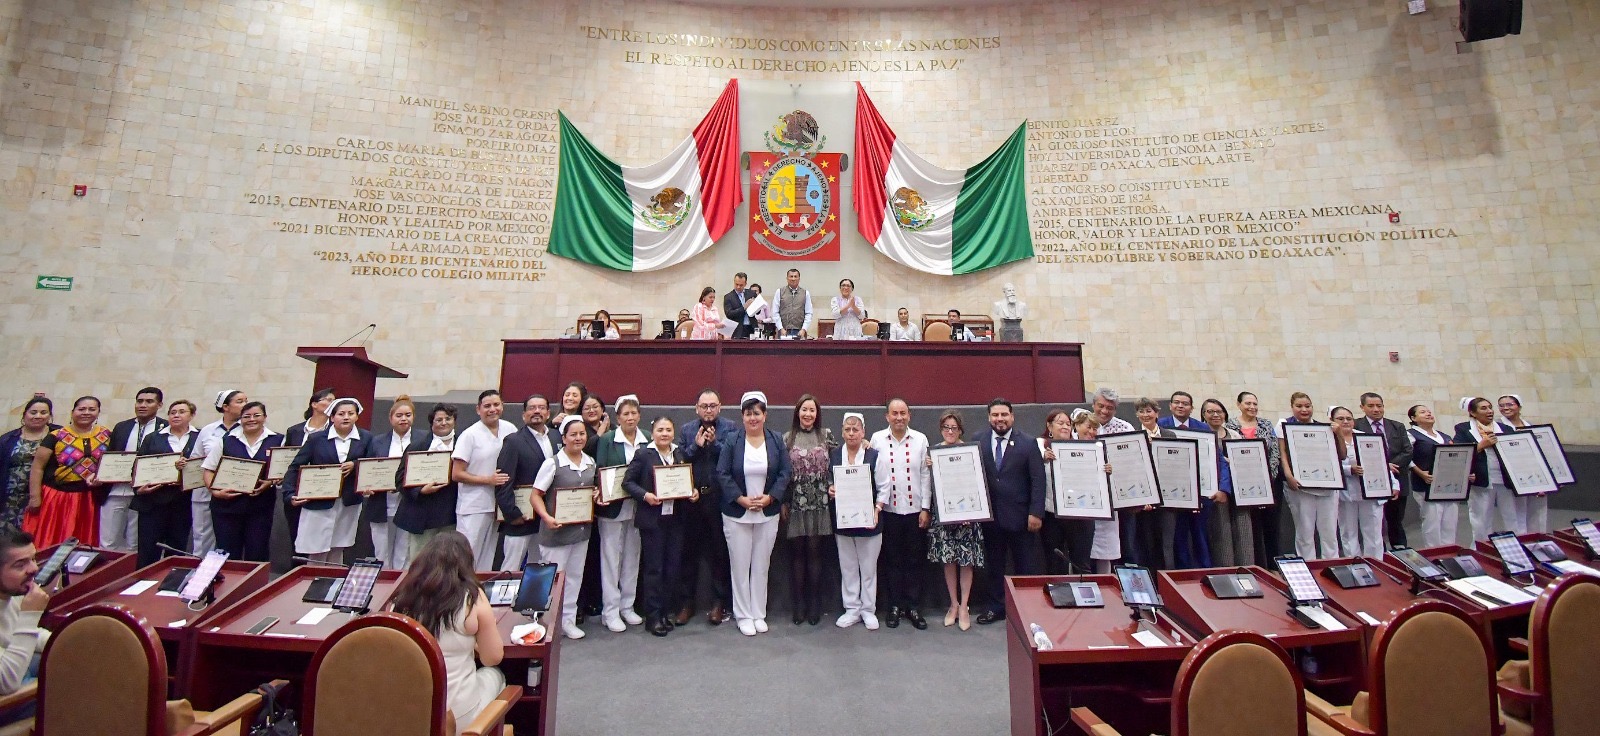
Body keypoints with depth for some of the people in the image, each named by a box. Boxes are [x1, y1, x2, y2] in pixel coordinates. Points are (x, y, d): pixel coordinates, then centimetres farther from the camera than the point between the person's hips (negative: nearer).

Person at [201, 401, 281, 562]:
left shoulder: (277, 441, 3)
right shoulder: (226, 441, 7)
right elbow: (209, 470, 7)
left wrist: (271, 482, -14)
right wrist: (216, 491, -9)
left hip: (261, 505, -1)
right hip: (227, 504, 1)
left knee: (257, 555, 4)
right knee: (228, 554, 6)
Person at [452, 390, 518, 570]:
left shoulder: (510, 430, 3)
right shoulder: (470, 435, -8)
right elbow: (456, 474, -8)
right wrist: (488, 480, -15)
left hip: (501, 505, 4)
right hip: (474, 508, -4)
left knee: (489, 560, 15)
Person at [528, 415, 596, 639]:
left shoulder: (591, 462, 5)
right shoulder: (553, 463, -13)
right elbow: (535, 495, -12)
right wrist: (547, 518, -26)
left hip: (582, 529, 5)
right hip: (557, 530, -5)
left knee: (574, 576, 14)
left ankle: (568, 620, 28)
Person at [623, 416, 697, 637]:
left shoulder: (681, 453, 8)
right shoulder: (643, 455, -4)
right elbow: (627, 482, -5)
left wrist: (694, 491, -2)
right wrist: (644, 495, -19)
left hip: (676, 517, 4)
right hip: (652, 518, -4)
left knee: (672, 567, 10)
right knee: (653, 568, 3)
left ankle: (665, 612, 25)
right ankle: (653, 617, 15)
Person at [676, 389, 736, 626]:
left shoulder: (730, 428, 1)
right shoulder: (686, 430, 9)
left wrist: (714, 443, -18)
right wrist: (696, 445, -12)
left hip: (719, 498, -2)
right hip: (691, 498, 2)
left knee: (720, 551, 7)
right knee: (689, 551, 10)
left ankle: (719, 603, 21)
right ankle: (686, 603, 23)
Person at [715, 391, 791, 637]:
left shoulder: (776, 441, 0)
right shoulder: (732, 442, -4)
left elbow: (785, 473, -2)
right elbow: (722, 474, -7)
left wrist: (769, 498, -13)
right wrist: (741, 499, -15)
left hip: (768, 514, 1)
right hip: (737, 514, -1)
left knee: (761, 566, 11)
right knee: (740, 566, 7)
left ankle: (759, 614, 26)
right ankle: (743, 615, 22)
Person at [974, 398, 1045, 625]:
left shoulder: (1027, 443, -4)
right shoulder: (978, 441, 1)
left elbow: (1038, 479, -6)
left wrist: (1036, 513, -11)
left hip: (1020, 516, -2)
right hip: (990, 515, 2)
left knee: (1026, 566, 9)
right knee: (994, 565, 15)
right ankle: (996, 607, 29)